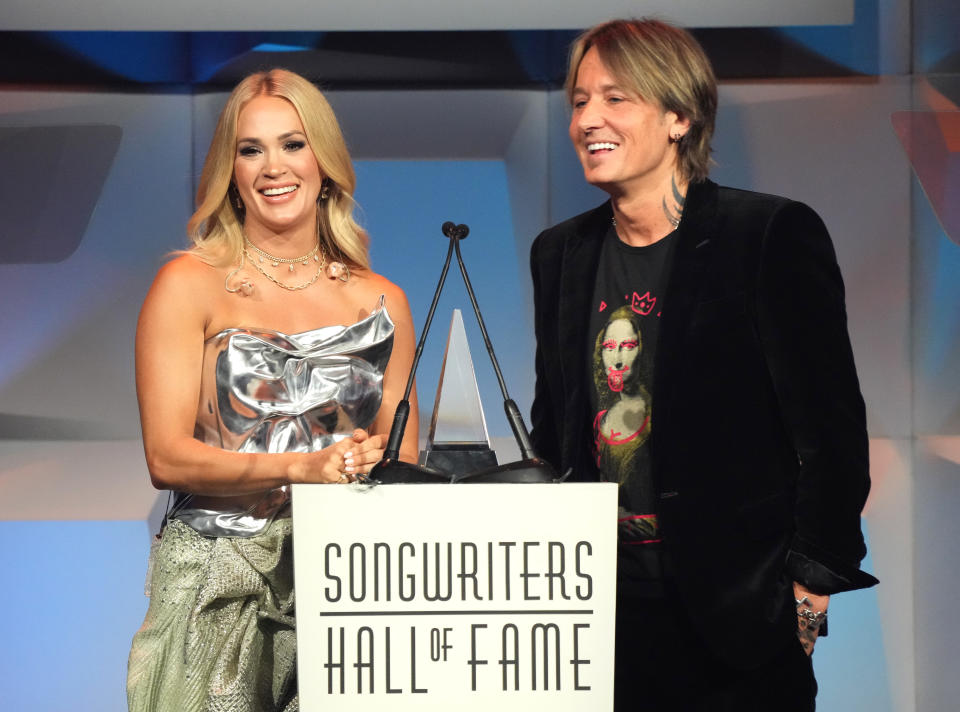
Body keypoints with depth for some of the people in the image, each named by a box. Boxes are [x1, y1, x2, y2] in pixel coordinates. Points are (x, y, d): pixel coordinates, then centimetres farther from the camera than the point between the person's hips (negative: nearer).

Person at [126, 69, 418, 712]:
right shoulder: (190, 285, 1)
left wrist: (371, 468, -8)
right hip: (219, 590, -2)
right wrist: (303, 468, -19)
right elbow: (167, 457, -6)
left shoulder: (382, 303, 10)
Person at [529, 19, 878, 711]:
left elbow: (831, 426, -9)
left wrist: (810, 585, -10)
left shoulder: (775, 234, -8)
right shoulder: (561, 252, 9)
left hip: (738, 611, -4)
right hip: (602, 596, 5)